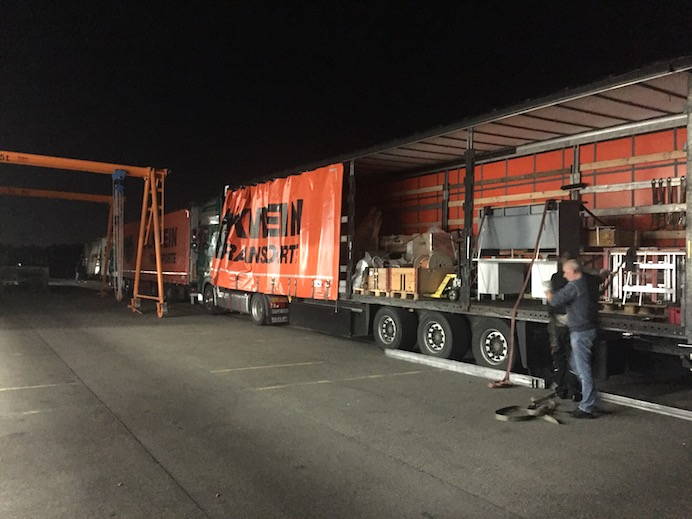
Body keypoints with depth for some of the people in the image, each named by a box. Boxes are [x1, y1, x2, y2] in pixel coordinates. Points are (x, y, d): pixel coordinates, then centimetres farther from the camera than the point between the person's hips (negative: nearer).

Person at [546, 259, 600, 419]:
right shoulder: (587, 283, 10)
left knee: (583, 369, -4)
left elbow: (555, 301, -20)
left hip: (581, 332, -10)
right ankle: (590, 395, 30)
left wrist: (549, 294, 3)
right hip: (589, 329, 10)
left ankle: (587, 407, 2)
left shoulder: (574, 286, -19)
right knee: (574, 363, 22)